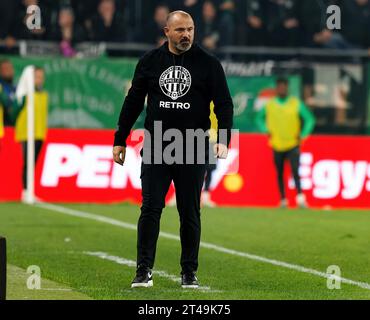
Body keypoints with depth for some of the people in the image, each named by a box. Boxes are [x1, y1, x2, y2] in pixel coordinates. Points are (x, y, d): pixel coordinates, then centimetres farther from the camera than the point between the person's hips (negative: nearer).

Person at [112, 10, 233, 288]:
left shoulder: (208, 64, 1)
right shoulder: (150, 61, 6)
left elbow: (224, 104, -1)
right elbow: (133, 102, 12)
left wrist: (223, 140, -15)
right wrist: (120, 140, 9)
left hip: (193, 150, -1)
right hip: (156, 149, 1)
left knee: (190, 213, 4)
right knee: (150, 208, -5)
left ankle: (189, 273, 12)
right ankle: (144, 271, -4)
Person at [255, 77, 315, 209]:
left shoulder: (296, 104, -1)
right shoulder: (269, 105, 4)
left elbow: (310, 119, 5)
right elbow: (259, 118, 20)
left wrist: (302, 135, -5)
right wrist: (266, 130, 5)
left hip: (293, 145, -2)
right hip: (277, 146, 2)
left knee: (295, 172, -17)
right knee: (280, 174, 8)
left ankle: (300, 198, -25)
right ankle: (283, 200, 19)